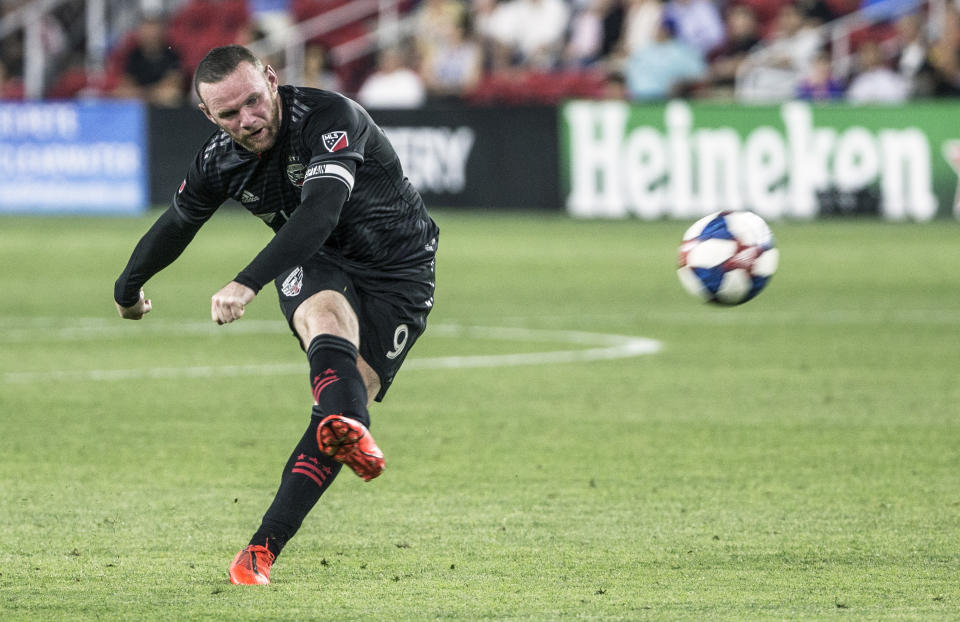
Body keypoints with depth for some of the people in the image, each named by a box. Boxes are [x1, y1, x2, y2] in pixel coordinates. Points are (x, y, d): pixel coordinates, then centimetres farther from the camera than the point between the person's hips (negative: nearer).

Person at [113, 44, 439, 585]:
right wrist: (129, 288, 30)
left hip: (399, 274, -2)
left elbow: (320, 211, -41)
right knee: (326, 314, -35)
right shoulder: (219, 161, -8)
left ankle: (264, 547, -17)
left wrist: (249, 284, -51)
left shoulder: (331, 117, -27)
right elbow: (177, 225, 13)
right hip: (317, 265, 2)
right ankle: (349, 428, -66)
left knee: (342, 412, -17)